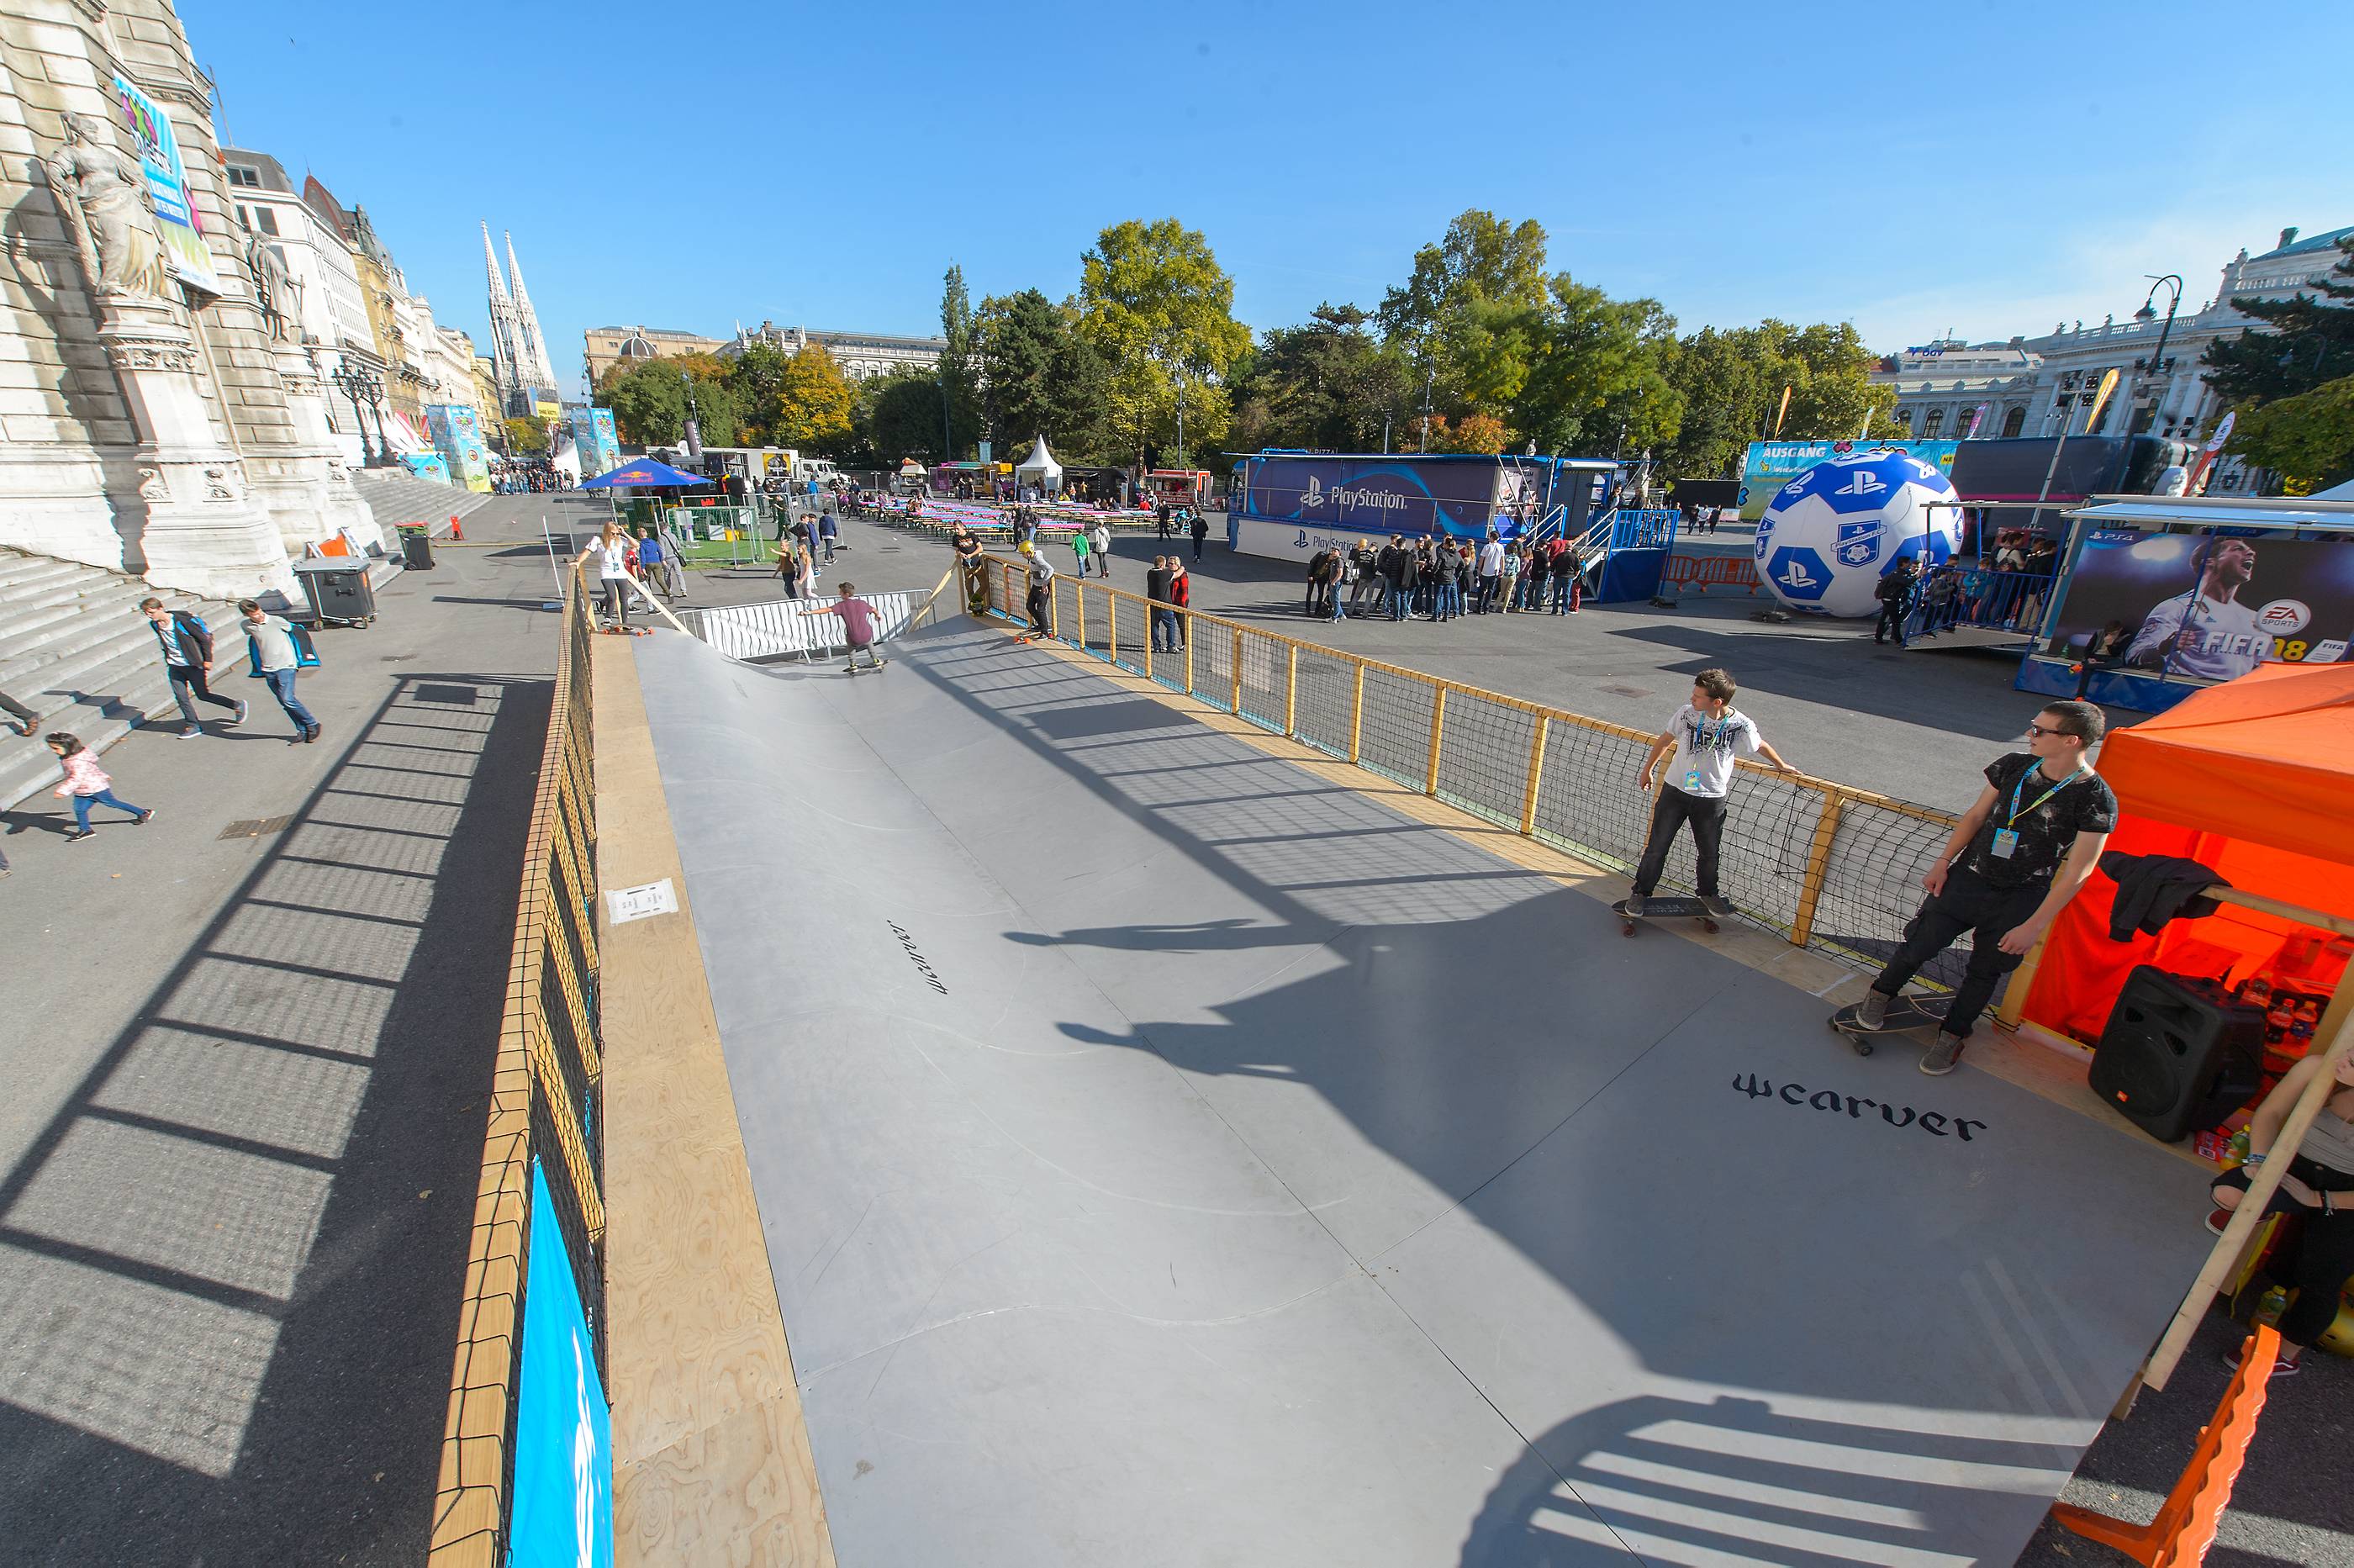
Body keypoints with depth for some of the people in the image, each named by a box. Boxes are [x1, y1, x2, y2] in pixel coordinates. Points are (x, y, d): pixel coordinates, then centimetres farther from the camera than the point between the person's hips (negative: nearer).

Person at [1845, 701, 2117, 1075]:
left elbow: (2076, 873, -13)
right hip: (1967, 877, 2)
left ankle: (1952, 1035, 29)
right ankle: (1881, 994, 28)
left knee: (1984, 972, 11)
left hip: (2018, 900, -2)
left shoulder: (2096, 800, -16)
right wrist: (1942, 863, 4)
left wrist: (2033, 926, -13)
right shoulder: (2013, 766, -5)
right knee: (1919, 944, 3)